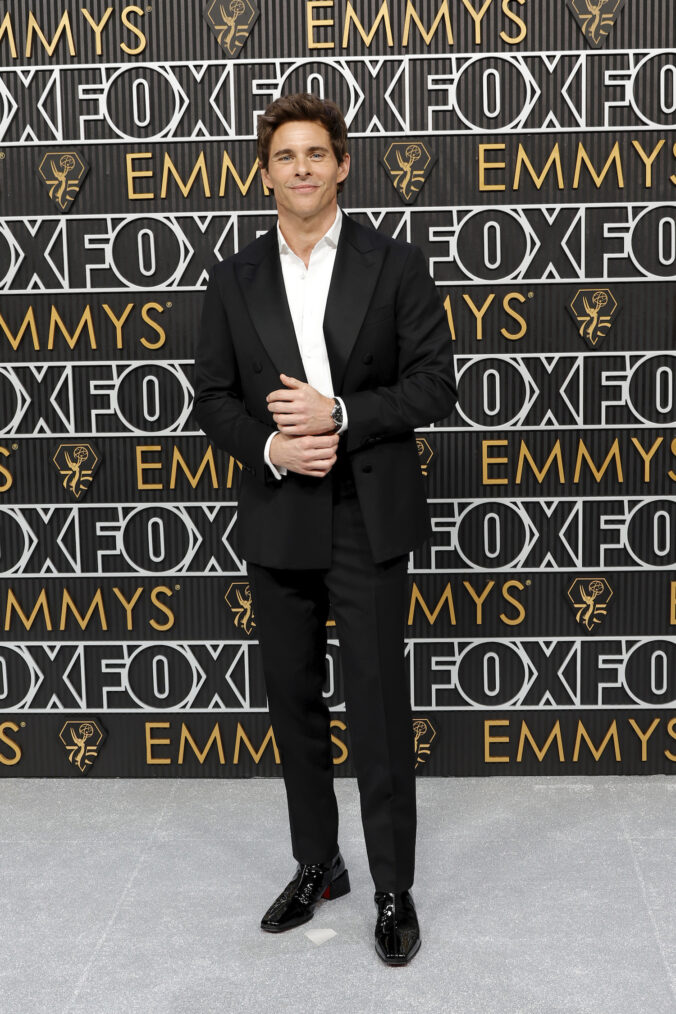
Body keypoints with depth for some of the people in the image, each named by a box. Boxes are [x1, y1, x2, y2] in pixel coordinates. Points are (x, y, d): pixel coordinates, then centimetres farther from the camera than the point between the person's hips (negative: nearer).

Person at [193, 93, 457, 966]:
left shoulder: (394, 266, -1)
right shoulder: (233, 281, 7)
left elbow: (434, 383, -5)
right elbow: (212, 397, 6)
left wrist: (338, 415, -17)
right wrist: (271, 446, -12)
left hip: (368, 517, -3)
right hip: (277, 520, 3)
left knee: (379, 707, 1)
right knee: (294, 702, 13)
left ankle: (393, 889, 17)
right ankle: (317, 866, 32)